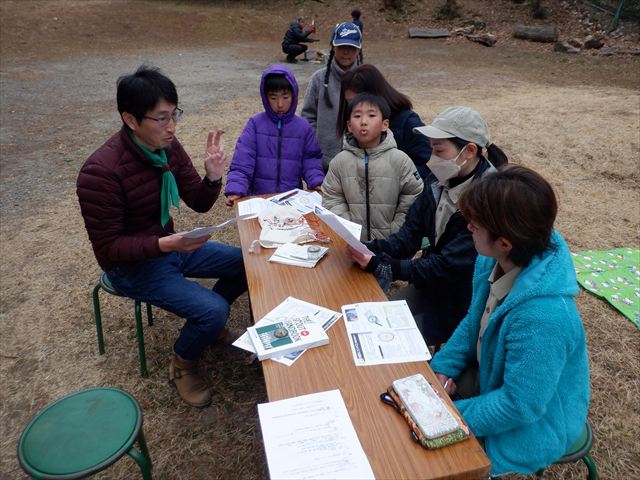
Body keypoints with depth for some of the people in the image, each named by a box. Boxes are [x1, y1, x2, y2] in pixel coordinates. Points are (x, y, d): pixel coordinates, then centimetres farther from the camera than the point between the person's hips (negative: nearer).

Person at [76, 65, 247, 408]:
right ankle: (182, 363, 10)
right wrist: (166, 244, -35)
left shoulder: (167, 147, -7)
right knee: (213, 310, -22)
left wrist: (213, 176, -21)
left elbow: (199, 203, 0)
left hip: (171, 245, 7)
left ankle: (210, 322, 26)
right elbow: (108, 248, -22)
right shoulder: (100, 172, -27)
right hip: (132, 266, -7)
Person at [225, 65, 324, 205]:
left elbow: (311, 159, 9)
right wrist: (235, 189, -19)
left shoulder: (304, 127, 5)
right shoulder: (255, 124, 0)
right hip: (259, 197, -1)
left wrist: (317, 183, -9)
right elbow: (242, 161, -6)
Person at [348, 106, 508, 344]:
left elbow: (449, 266, -27)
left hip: (462, 302, -6)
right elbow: (409, 236, -4)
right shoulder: (438, 181, -4)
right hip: (430, 283, 6)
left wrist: (381, 265, -30)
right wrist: (369, 250, -22)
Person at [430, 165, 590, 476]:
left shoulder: (542, 317, -39)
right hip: (492, 376, 6)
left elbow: (519, 405, -29)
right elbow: (474, 322, 3)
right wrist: (445, 366, -6)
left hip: (527, 425, -6)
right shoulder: (496, 261, -15)